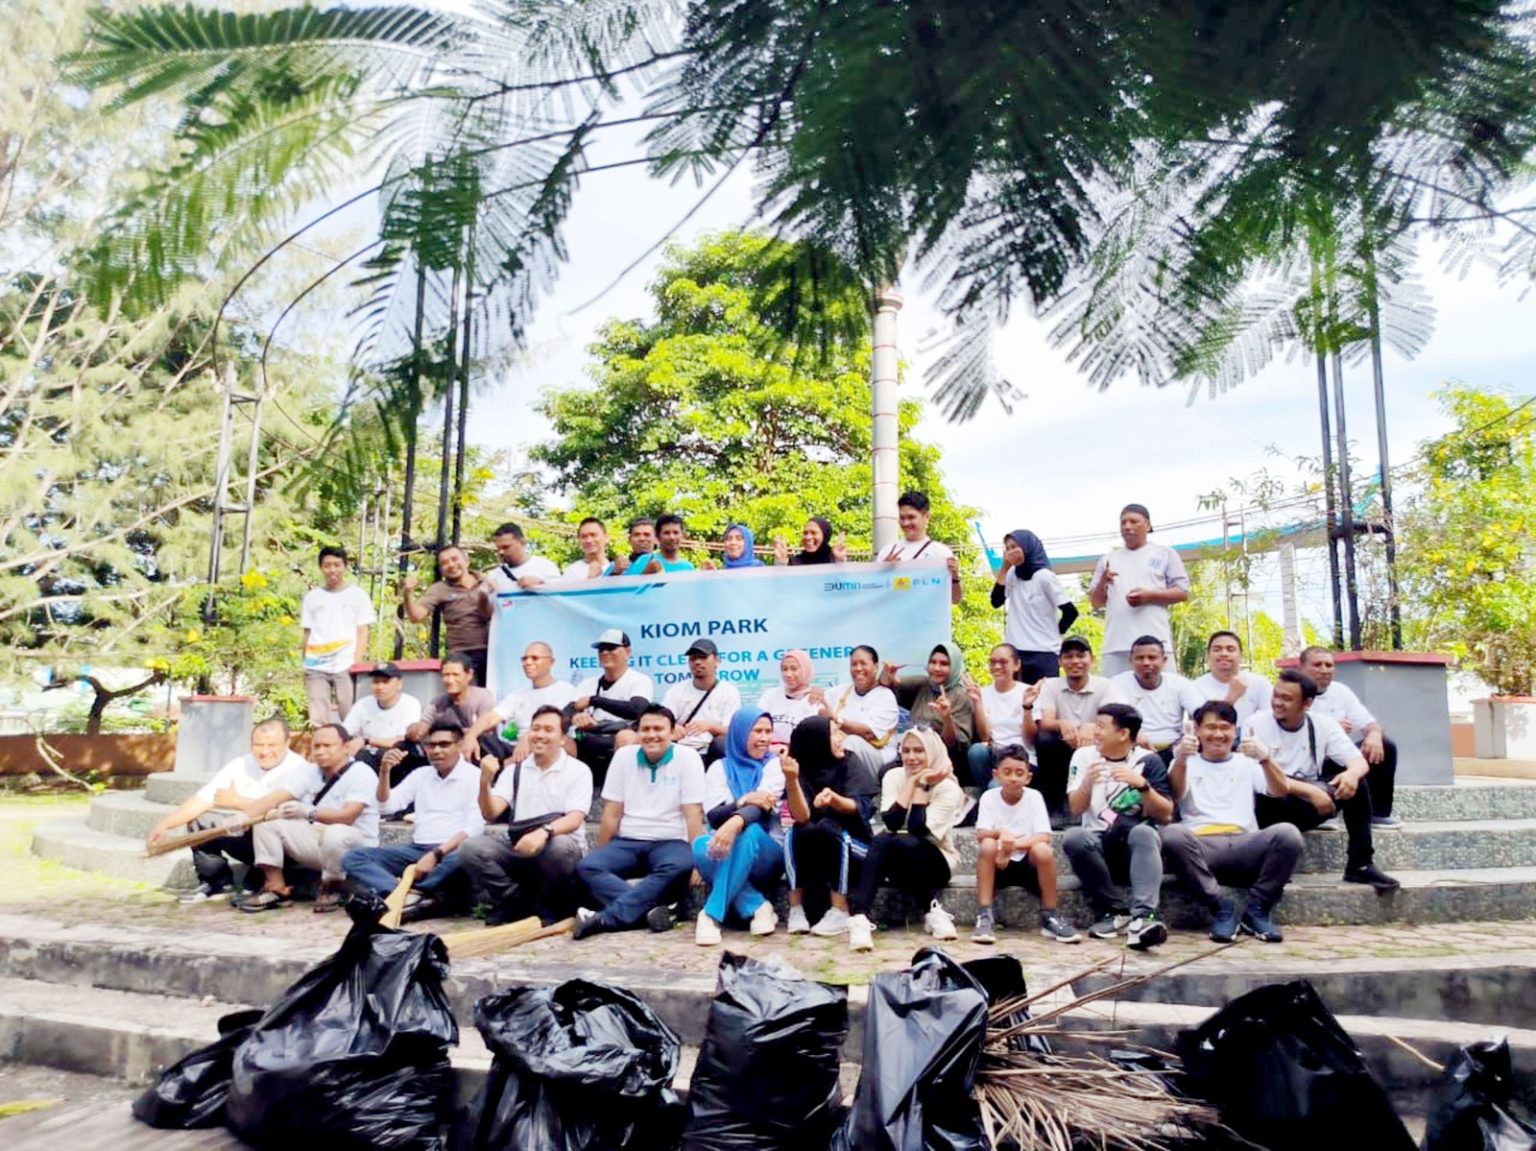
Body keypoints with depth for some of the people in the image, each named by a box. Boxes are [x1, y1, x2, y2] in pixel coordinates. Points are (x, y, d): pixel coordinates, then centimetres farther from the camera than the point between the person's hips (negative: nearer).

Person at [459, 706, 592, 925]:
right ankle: (514, 904, -2)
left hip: (562, 846, -3)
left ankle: (550, 911, -7)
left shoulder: (578, 770, 0)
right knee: (471, 848, -21)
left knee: (559, 847, -37)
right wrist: (485, 782, -20)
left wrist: (544, 832, -34)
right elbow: (490, 814, -1)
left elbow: (574, 819, -14)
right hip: (518, 848, 3)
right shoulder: (515, 769, 10)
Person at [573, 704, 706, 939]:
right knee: (586, 867, -24)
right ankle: (652, 909, -38)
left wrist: (697, 860, -16)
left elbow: (693, 815, -8)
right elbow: (612, 814, 6)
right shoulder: (624, 755, 5)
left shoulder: (687, 757, -4)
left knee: (680, 867, -37)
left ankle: (605, 918, -37)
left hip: (670, 842, -3)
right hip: (628, 842, 3)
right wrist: (601, 857, 4)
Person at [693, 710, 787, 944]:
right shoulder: (719, 768, 7)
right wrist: (744, 800, -28)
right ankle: (757, 907, -26)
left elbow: (763, 808, -18)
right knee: (701, 846, -31)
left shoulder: (774, 765, 2)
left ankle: (712, 914, -32)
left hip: (765, 856, -2)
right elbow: (713, 816, -7)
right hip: (727, 854, 2)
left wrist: (736, 821, -42)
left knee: (749, 832, -35)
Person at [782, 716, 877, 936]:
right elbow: (802, 817, -20)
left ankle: (839, 911, -25)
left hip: (852, 848, -1)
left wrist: (833, 798, -41)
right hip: (810, 855, 1)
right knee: (793, 833, -27)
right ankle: (796, 910, -23)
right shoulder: (803, 772, -6)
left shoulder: (851, 766, -6)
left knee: (828, 828, -31)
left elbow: (858, 808, -21)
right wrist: (792, 780, -36)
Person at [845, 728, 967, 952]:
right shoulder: (894, 777, -3)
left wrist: (922, 785, -20)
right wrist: (912, 781, -19)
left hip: (934, 862, -2)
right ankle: (859, 918, -42)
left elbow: (918, 829, -25)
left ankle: (934, 911, -18)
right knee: (881, 840, -33)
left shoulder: (948, 788, -12)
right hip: (897, 862, 2)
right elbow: (891, 823, -20)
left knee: (905, 842, -35)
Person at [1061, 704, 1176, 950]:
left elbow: (1165, 815, -4)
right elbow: (1075, 809, -2)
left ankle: (1142, 918, -46)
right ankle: (1114, 911, -19)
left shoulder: (1148, 761, 1)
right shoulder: (1084, 755, 5)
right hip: (1098, 844, 1)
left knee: (1143, 832, -35)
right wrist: (1088, 783, -21)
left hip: (1135, 848, -1)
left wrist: (1142, 785, -20)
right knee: (1075, 838, -32)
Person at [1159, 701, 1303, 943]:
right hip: (1201, 846, -2)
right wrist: (1180, 759, -24)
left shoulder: (1246, 763, 25)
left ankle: (1257, 910, -13)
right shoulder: (1187, 762, 18)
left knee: (1288, 833, -28)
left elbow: (1280, 791, 7)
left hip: (1245, 844, 2)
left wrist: (1265, 759, -15)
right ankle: (1221, 909, -21)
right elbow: (1176, 795, -2)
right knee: (1172, 834, -35)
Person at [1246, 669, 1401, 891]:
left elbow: (1360, 762, -8)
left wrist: (1352, 774, -33)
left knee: (1355, 783, -18)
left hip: (1308, 808, 4)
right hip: (1273, 807, -4)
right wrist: (1310, 791, -32)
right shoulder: (1257, 724, -12)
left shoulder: (1324, 725, 0)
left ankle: (1360, 865, -11)